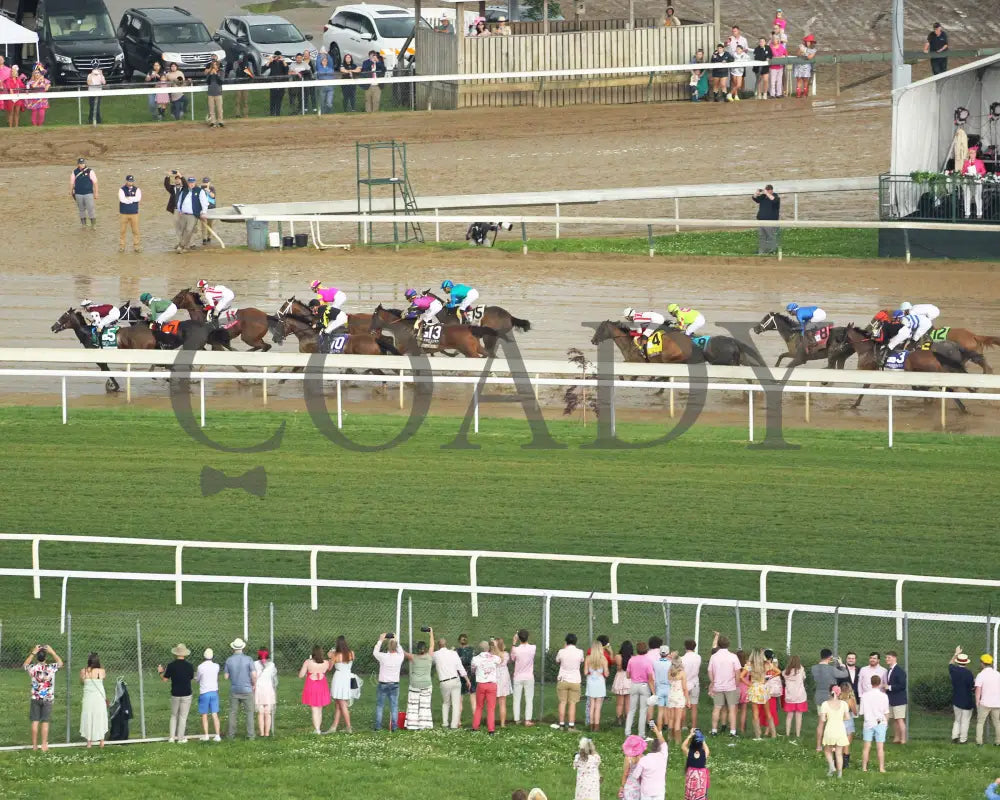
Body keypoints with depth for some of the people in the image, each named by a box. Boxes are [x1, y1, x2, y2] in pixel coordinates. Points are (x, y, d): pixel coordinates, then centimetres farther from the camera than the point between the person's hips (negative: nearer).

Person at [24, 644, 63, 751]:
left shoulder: (33, 668, -9)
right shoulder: (51, 668, -11)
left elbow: (25, 665, 14)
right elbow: (60, 663, 10)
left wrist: (33, 653, 10)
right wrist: (52, 652, 9)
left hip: (35, 698, 1)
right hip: (47, 698, -1)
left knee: (35, 722, 7)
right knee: (45, 722, 2)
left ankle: (34, 745, 10)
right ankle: (44, 745, 2)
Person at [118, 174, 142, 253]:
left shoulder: (137, 190, 5)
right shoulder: (122, 190, -1)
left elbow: (138, 198, -12)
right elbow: (122, 199, -17)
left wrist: (128, 198, -12)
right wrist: (132, 199, -12)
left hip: (134, 214, 1)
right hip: (123, 213, -1)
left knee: (136, 231, 1)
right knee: (122, 231, 1)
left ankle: (136, 246, 8)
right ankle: (121, 246, 9)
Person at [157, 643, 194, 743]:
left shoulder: (171, 666, -7)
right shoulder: (189, 666, -7)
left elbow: (165, 680, -1)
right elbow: (191, 678, 7)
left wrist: (160, 672, 18)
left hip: (175, 694, 1)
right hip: (186, 695, -1)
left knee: (174, 716, 15)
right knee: (183, 717, 5)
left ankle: (172, 737, 12)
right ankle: (181, 738, 5)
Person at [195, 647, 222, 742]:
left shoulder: (201, 667, -12)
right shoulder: (216, 666, -4)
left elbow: (197, 679, 0)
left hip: (204, 693, -3)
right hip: (214, 692, 3)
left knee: (204, 715, 7)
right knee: (215, 715, 4)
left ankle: (205, 735, 8)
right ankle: (218, 735, 1)